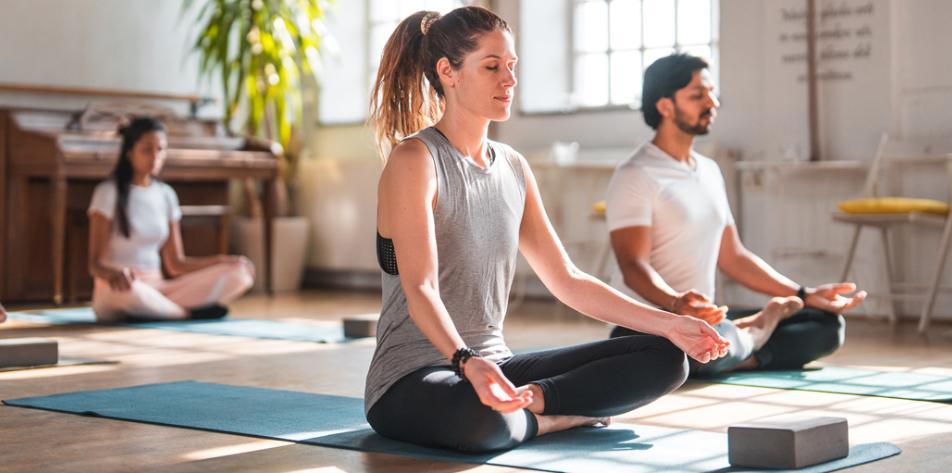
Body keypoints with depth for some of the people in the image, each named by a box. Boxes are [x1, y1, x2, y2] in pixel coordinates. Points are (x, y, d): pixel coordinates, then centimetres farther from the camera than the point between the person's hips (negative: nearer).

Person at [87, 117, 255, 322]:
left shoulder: (166, 195, 13)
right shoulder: (109, 192, -3)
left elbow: (176, 263, 13)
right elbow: (95, 263, -9)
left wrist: (222, 261, -2)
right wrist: (114, 274, -34)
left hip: (155, 289, 5)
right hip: (116, 290, -5)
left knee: (238, 274, -13)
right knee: (128, 288, -44)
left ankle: (154, 310, -19)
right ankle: (192, 313, -15)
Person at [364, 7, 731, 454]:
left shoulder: (513, 168, 10)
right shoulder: (414, 161, -12)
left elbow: (566, 280, 11)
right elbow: (420, 290, -23)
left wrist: (666, 323, 3)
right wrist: (466, 362, -42)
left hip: (495, 364, 7)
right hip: (413, 379, -7)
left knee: (664, 358, -3)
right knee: (486, 419, -42)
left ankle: (530, 401, -14)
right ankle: (555, 417, -11)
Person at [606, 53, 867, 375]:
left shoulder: (710, 171, 15)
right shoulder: (635, 177, -12)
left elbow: (732, 257, 19)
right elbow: (633, 266, -22)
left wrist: (804, 295, 13)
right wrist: (676, 303, -43)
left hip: (707, 320, 8)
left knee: (826, 323, 3)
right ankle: (751, 334, -6)